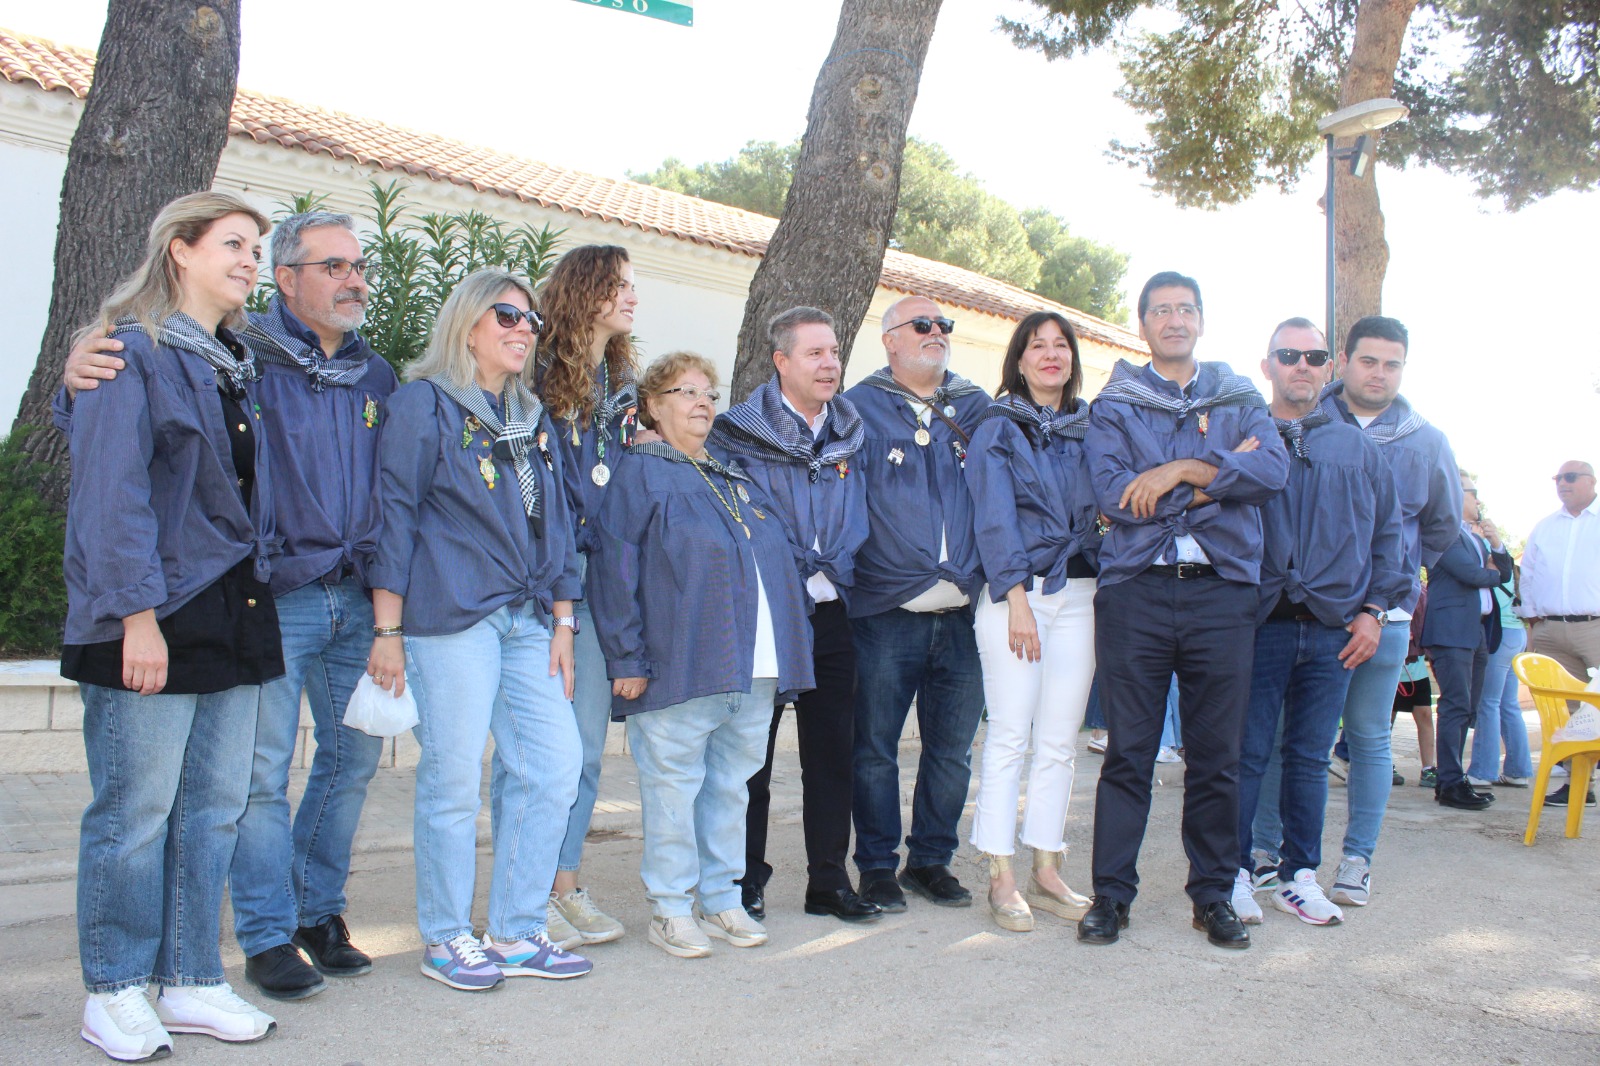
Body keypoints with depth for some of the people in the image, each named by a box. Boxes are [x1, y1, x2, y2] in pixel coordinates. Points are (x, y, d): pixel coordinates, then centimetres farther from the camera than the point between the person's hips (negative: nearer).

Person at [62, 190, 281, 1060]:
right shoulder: (132, 351, -4)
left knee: (215, 807, 9)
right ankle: (113, 993, 15)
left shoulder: (234, 363, 18)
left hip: (234, 613, 7)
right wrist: (137, 612, -18)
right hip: (155, 619, -7)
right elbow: (112, 490, -12)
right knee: (135, 812, 0)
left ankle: (190, 982, 20)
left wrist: (254, 589, 14)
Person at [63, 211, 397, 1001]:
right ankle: (267, 937, 14)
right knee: (262, 770, -2)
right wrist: (82, 376, -29)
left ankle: (318, 910, 30)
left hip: (355, 600, 6)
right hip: (272, 599, -6)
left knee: (353, 757, 13)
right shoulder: (243, 359, -6)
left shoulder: (375, 375, 13)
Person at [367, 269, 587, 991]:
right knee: (454, 778, -3)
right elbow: (394, 516, -5)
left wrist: (562, 620, 13)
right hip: (451, 615, -7)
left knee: (554, 767, 3)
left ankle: (517, 934, 16)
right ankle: (447, 939, 15)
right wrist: (388, 630, -10)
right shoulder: (424, 403, 0)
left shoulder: (533, 418, 20)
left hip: (527, 620, 7)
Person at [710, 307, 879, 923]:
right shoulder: (738, 433, -3)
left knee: (832, 752, 8)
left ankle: (829, 881, 20)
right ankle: (746, 882, 16)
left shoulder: (850, 435, 11)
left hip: (830, 613, 4)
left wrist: (831, 576, 7)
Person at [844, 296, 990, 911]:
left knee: (952, 747, 9)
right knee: (875, 746, 4)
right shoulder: (861, 408, 2)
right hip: (887, 610, -3)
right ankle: (878, 865, 19)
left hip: (961, 610, 4)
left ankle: (932, 860, 25)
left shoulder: (976, 407, 13)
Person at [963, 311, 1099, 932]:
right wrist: (1017, 599, -15)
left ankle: (1047, 874, 14)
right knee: (1009, 736, -4)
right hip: (1015, 590, -4)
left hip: (1078, 594, 4)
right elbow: (994, 519, -6)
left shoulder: (1090, 430, 16)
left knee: (1059, 741, 6)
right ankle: (1001, 880, 3)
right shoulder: (997, 430, 2)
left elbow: (1103, 508, 19)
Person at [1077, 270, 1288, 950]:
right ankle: (1111, 893, 11)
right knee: (1128, 751, 1)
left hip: (1222, 592, 2)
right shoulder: (1114, 406, 10)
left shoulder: (1240, 402, 15)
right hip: (1135, 592, -1)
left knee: (1217, 753, 7)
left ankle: (1213, 894, 19)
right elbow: (1113, 494, -8)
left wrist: (1180, 469, -12)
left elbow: (1274, 472, -5)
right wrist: (1219, 476, -5)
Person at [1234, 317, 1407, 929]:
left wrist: (1375, 609, 5)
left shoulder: (1358, 448, 14)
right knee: (1247, 752, -2)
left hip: (1334, 627, 3)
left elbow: (1387, 533, 15)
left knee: (1310, 757, 9)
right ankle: (1234, 873, 9)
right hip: (1260, 623, -3)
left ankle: (1299, 875, 19)